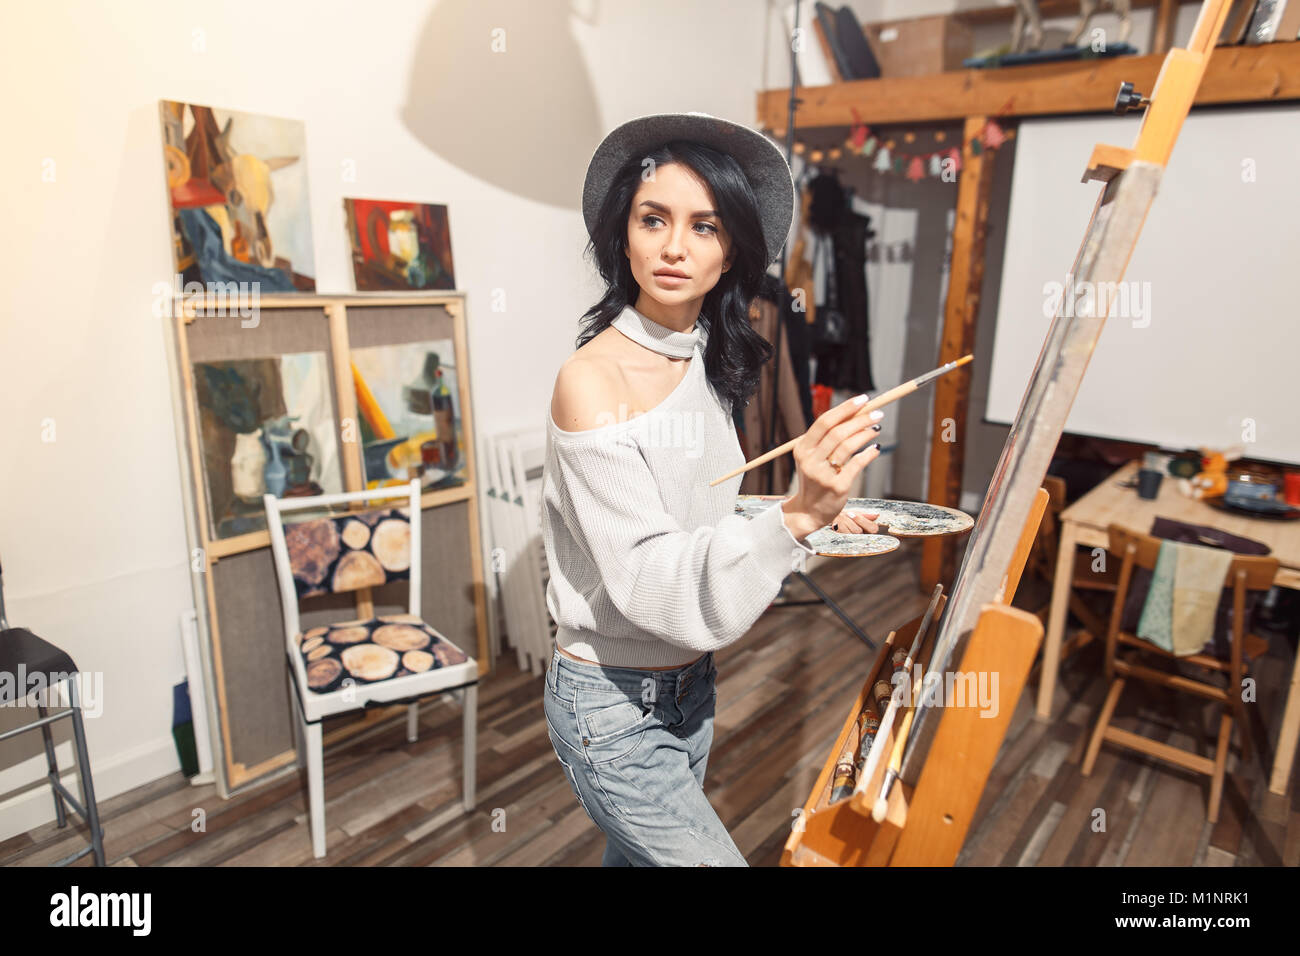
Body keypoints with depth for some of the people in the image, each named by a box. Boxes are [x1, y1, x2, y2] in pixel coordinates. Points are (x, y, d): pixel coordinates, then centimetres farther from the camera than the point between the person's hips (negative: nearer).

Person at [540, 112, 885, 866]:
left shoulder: (708, 363, 1)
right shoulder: (591, 379, -23)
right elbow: (654, 584, -28)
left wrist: (817, 511, 2)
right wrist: (795, 515, -40)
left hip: (690, 686, 8)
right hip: (613, 708, -7)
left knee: (635, 854, 25)